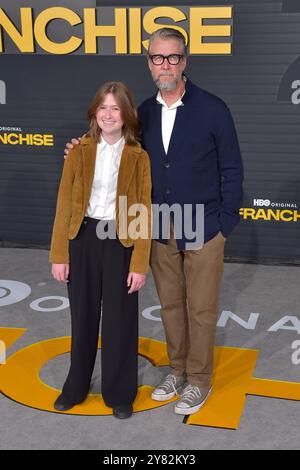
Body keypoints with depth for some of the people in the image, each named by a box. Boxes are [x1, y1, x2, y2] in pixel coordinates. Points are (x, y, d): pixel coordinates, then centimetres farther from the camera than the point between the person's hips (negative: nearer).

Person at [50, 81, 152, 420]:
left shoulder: (138, 157, -4)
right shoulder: (80, 151, 1)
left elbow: (144, 213, -5)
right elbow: (64, 203, 0)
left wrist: (140, 263, -10)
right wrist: (59, 254, -4)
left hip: (120, 242, -2)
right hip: (83, 239, 2)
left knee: (119, 320, 8)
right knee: (82, 316, 16)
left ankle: (119, 393, 27)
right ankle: (76, 386, 35)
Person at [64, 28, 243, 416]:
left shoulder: (212, 108, -9)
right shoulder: (145, 113, 5)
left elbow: (232, 170, -5)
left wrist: (225, 224, -8)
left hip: (203, 228, -4)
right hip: (160, 230, 4)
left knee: (201, 308, 7)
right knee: (170, 304, 16)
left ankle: (199, 380, 25)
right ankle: (178, 369, 35)